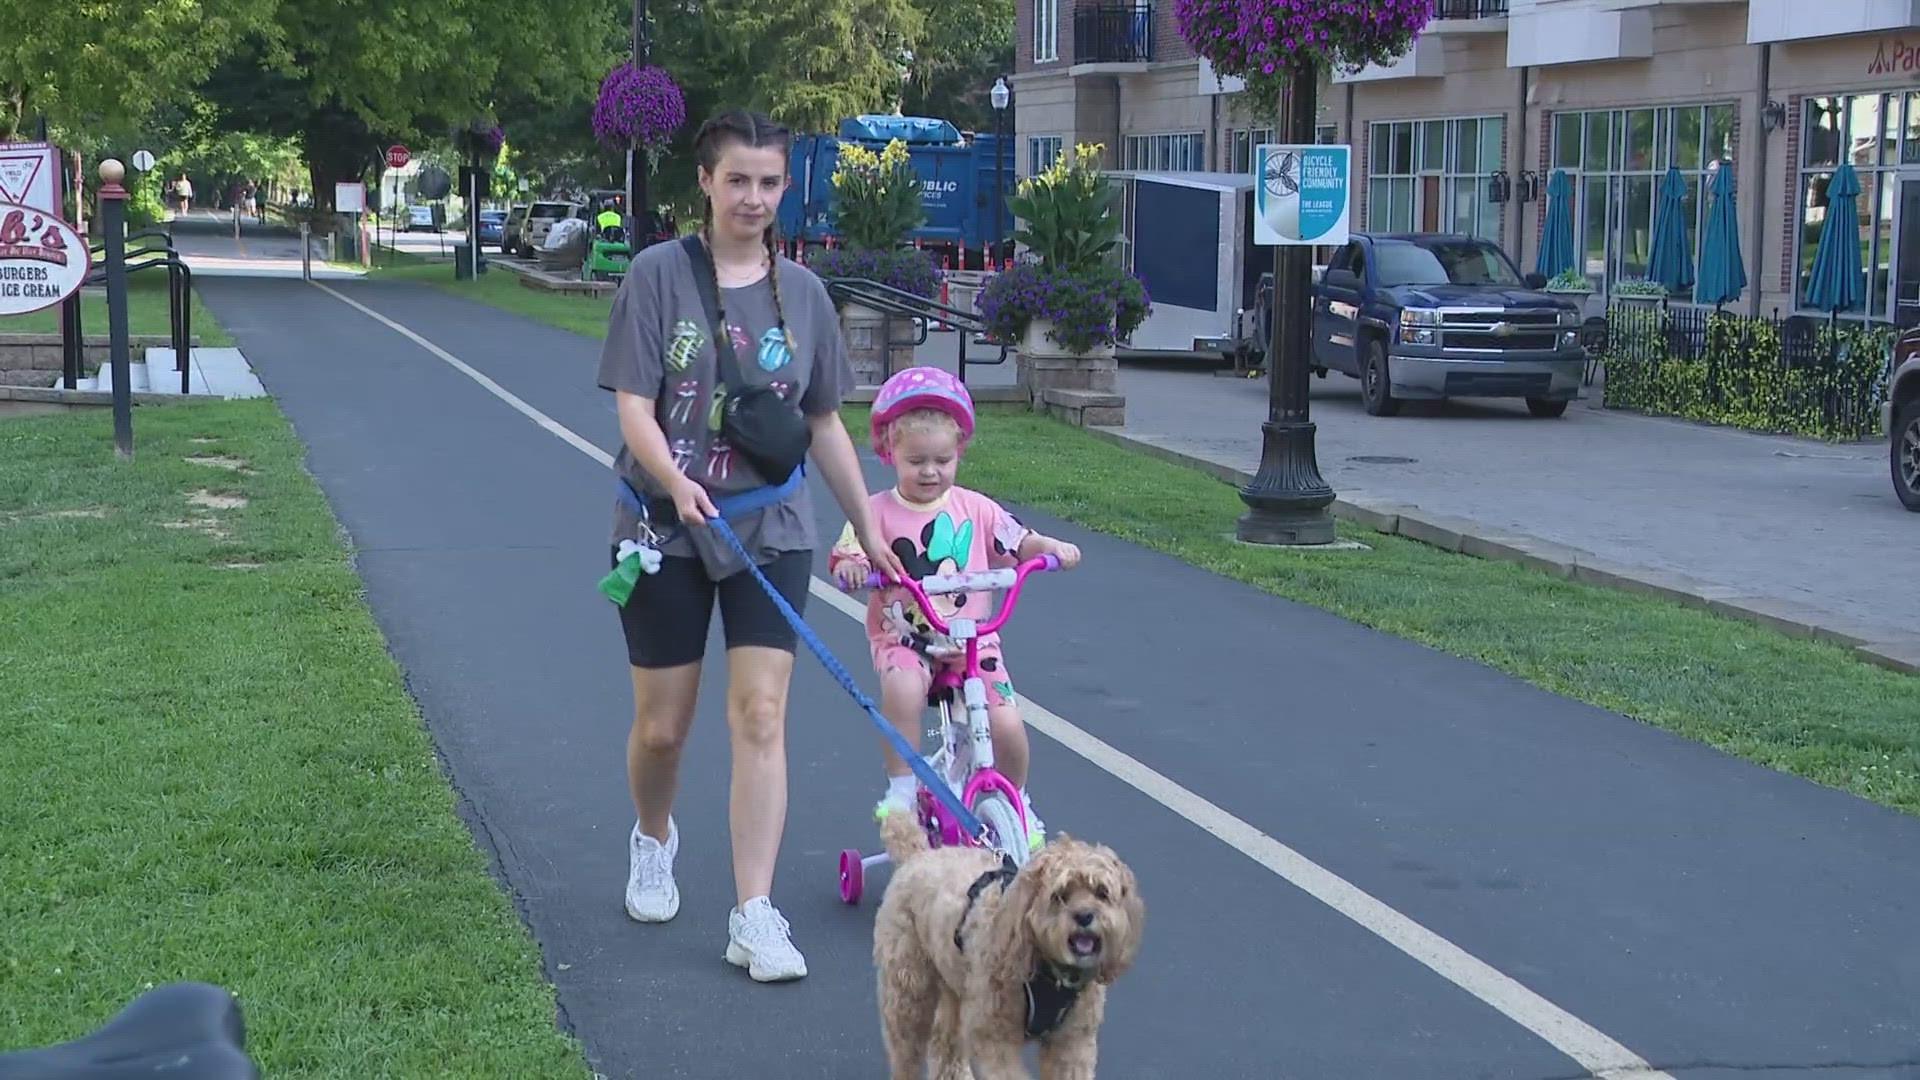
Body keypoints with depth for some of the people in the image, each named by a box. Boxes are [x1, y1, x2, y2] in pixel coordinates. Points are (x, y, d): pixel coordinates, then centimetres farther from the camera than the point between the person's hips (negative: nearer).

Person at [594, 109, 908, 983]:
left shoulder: (801, 292, 4)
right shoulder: (659, 275, -6)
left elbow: (824, 424, 11)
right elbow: (633, 406, -12)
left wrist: (869, 528, 12)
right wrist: (676, 480, -30)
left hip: (770, 529, 2)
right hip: (665, 528, -2)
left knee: (761, 716, -8)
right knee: (661, 726, 7)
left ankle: (754, 916, -7)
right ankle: (654, 841, 39)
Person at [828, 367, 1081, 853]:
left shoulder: (973, 508, 7)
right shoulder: (876, 513, -1)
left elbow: (1017, 540, 11)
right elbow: (845, 556, -8)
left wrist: (1053, 547, -9)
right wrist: (849, 565, -32)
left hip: (971, 638, 2)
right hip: (903, 637, -2)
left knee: (1007, 725, -13)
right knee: (902, 689, -37)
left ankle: (1017, 801, 19)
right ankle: (901, 789, -18)